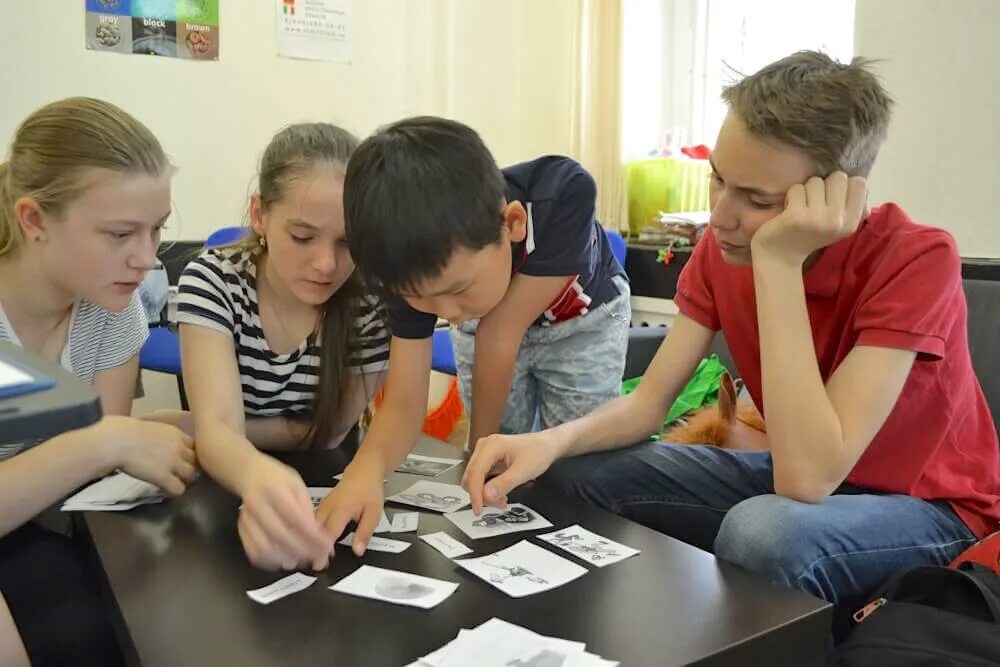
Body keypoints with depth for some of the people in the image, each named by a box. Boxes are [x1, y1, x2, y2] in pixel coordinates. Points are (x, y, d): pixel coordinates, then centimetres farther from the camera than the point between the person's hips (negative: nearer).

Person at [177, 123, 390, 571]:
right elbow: (216, 427, -29)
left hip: (328, 495, 2)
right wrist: (255, 474, -52)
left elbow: (328, 434, -9)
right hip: (226, 492, -1)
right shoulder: (212, 281, -16)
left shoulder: (373, 302, -15)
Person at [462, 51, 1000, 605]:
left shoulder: (917, 259, -28)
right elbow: (649, 402, -9)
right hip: (797, 475, 5)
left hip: (928, 505, -4)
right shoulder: (722, 248, -10)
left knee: (765, 531, -37)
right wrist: (553, 440, -29)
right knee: (576, 473, -8)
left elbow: (808, 477, -37)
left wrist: (778, 261, -38)